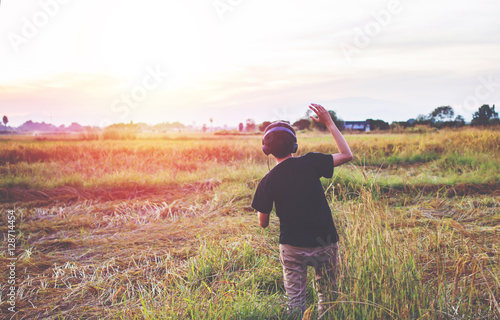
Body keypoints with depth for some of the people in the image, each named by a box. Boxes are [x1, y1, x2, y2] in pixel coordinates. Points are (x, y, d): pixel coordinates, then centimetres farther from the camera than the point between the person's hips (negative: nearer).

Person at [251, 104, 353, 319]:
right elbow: (346, 155, -1)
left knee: (295, 299, 13)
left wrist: (261, 207, 19)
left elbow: (263, 223, -2)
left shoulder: (268, 181, -9)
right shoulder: (310, 163, -12)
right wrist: (329, 123, 2)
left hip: (292, 247, 0)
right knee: (327, 296, 19)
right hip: (325, 243, 0)